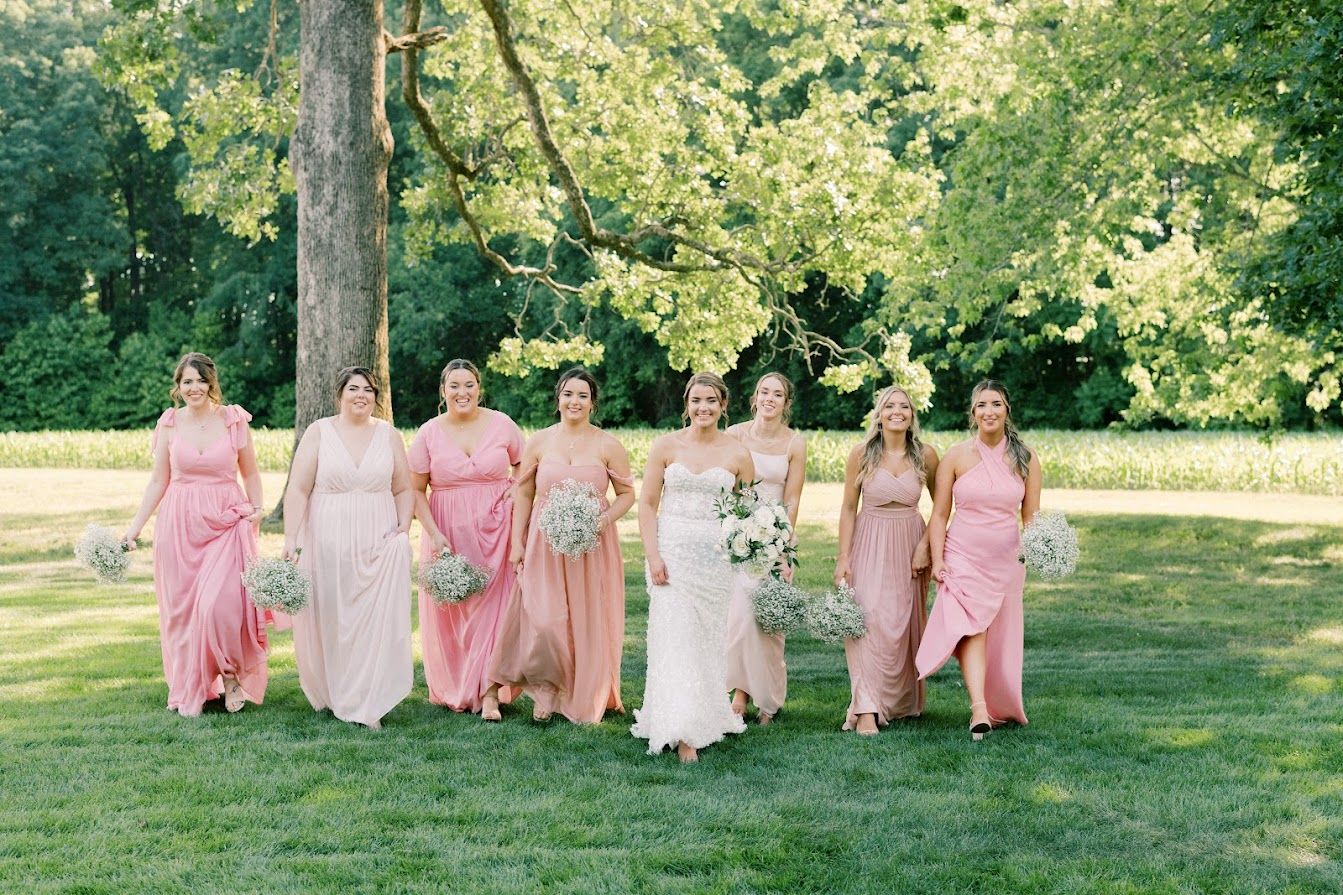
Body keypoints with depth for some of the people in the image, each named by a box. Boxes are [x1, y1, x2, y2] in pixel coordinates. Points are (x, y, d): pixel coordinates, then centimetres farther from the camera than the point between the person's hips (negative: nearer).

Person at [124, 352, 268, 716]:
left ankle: (232, 674, 11)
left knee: (219, 602, -15)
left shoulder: (234, 420, 0)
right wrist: (135, 526, 4)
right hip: (180, 524, 2)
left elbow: (250, 473, 10)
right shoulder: (169, 423, 3)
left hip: (227, 523, -2)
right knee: (182, 608, 5)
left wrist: (257, 509, -5)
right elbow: (159, 481, 9)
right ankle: (189, 690, 18)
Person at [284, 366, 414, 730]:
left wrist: (403, 527, -2)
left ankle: (368, 706, 0)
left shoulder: (389, 435, 8)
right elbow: (298, 489, -2)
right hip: (327, 545, -1)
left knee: (377, 621, -6)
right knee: (328, 621, 4)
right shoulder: (319, 432, 2)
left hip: (378, 546, 1)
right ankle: (328, 693, 25)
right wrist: (291, 537, -11)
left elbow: (403, 490, 14)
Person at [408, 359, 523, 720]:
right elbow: (416, 489, 0)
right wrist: (434, 535, -10)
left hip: (494, 529, 0)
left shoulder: (501, 424, -1)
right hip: (447, 531, 1)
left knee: (492, 605, -4)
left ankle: (489, 692, -2)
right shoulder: (429, 433, -2)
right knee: (449, 610, 7)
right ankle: (453, 690, 21)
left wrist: (517, 491, -6)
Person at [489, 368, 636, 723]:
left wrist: (605, 519, -14)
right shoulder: (539, 442, 4)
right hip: (545, 544, 1)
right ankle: (546, 690, 11)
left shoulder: (608, 445, 0)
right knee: (543, 620, -8)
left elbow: (627, 494, 4)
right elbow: (524, 495, 7)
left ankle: (587, 697, 19)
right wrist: (517, 543, 2)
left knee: (589, 623, 4)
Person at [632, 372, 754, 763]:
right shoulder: (666, 446, 0)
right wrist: (652, 555, -9)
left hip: (715, 555, 1)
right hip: (672, 550, -1)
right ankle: (683, 733, -5)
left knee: (708, 637, 9)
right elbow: (647, 503, 0)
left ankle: (706, 717, 26)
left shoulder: (737, 454, 2)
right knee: (675, 638, -6)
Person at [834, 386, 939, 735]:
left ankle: (905, 702, 22)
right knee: (869, 620, -13)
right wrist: (843, 558, -4)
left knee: (905, 625, 7)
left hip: (909, 545, 2)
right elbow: (848, 508, 0)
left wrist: (925, 545, -3)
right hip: (869, 545, -2)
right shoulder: (861, 454, -6)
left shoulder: (926, 455, -3)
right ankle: (866, 709, -15)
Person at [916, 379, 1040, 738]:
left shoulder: (1025, 459, 3)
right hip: (963, 557, -2)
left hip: (1005, 560, 2)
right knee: (971, 629, -17)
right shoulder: (956, 456, -1)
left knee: (999, 637, 9)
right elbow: (939, 514, 0)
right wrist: (937, 559, -9)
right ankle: (979, 710, -27)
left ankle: (1000, 708, 23)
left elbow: (1031, 515, 5)